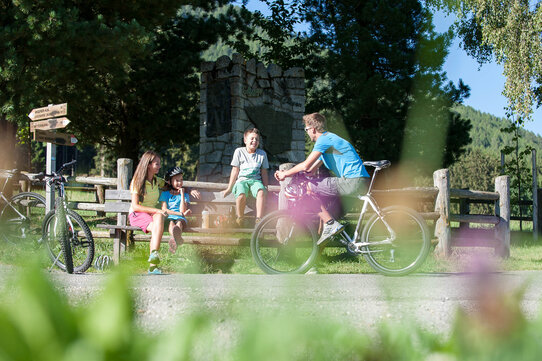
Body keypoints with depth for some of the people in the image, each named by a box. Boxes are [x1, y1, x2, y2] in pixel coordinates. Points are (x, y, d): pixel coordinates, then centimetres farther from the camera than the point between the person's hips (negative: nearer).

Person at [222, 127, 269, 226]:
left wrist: (265, 187, 9)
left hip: (256, 180, 1)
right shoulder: (239, 152, 5)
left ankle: (258, 219, -33)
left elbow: (263, 173, 16)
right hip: (242, 180, -1)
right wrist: (229, 189, 8)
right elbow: (235, 171, 8)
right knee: (241, 195, -35)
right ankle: (240, 218, -12)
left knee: (261, 192, -35)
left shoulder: (262, 154, 10)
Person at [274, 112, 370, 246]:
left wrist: (285, 174, 1)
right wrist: (286, 173, 20)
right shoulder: (328, 138, 26)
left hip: (353, 182, -10)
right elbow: (311, 170, 27)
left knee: (309, 187, -7)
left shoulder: (324, 139, -7)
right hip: (361, 182, 10)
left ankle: (330, 224, -10)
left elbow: (306, 166, -14)